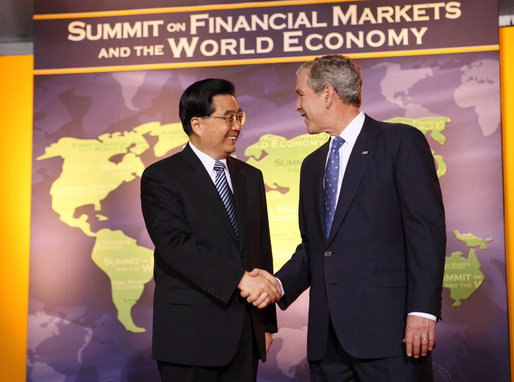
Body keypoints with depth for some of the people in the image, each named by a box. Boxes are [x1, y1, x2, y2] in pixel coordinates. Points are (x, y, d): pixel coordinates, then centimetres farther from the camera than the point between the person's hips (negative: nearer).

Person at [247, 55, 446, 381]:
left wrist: (422, 309, -16)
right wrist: (280, 284, 3)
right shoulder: (312, 164, 20)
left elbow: (427, 229, -9)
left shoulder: (401, 141, -2)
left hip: (386, 327, -6)